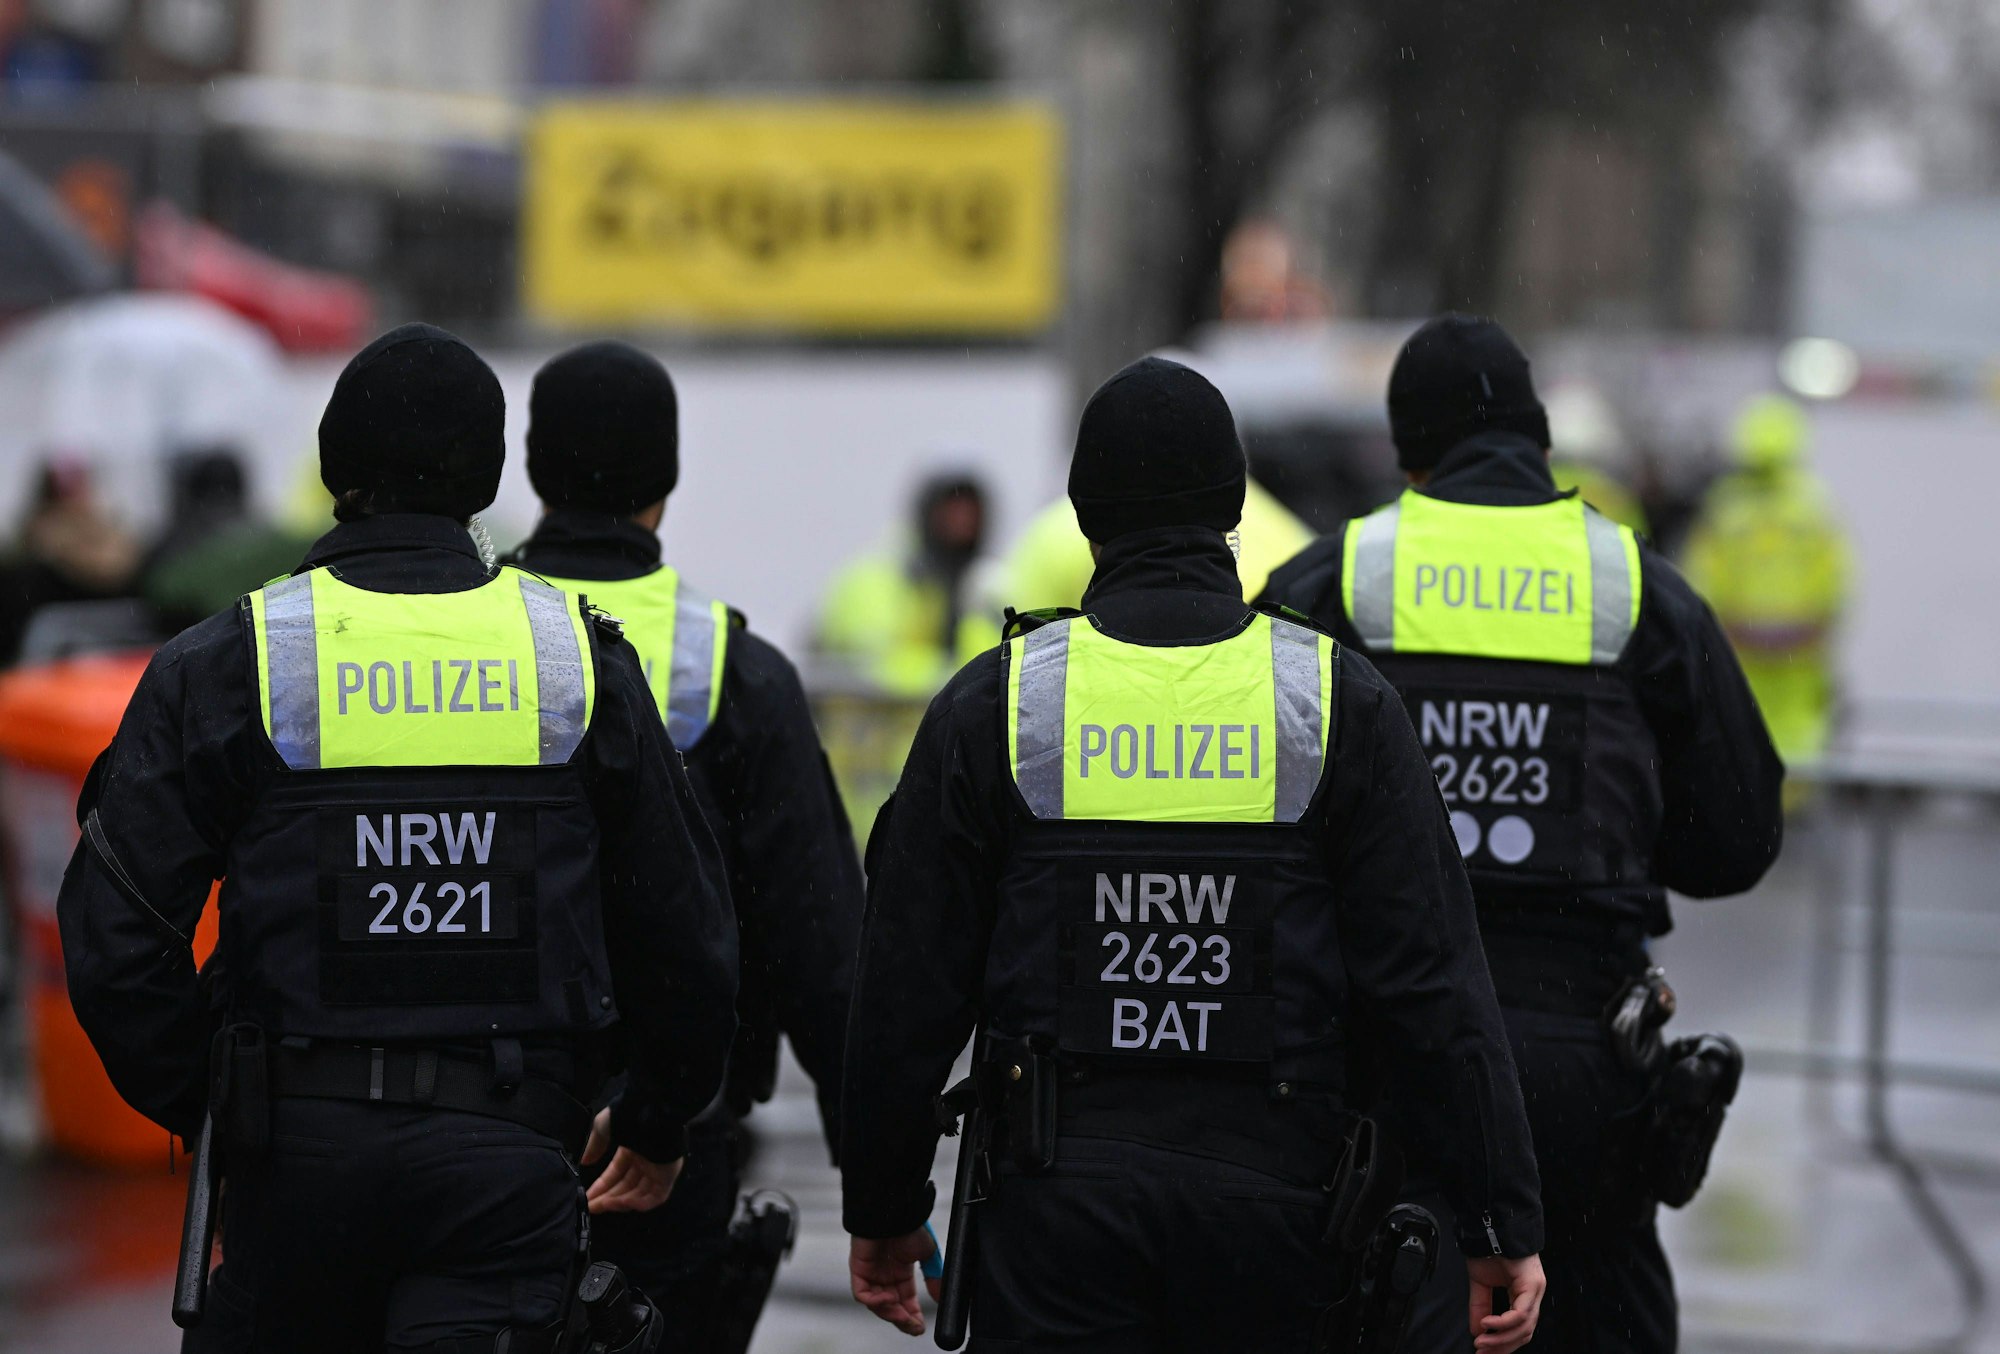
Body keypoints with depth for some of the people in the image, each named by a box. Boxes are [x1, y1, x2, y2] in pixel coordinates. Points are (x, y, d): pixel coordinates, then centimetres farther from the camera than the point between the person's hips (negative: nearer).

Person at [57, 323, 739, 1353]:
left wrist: (200, 1110, 11)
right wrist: (657, 1120, 26)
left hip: (298, 1150, 0)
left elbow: (113, 937, -4)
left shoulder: (226, 665, 0)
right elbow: (686, 930, 11)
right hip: (509, 1153, 0)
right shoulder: (578, 659, 5)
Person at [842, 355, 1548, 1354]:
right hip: (1272, 1192, 1)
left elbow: (909, 990, 3)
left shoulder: (994, 705, 1)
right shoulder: (1339, 701, 0)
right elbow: (1432, 985, -4)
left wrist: (882, 1208, 15)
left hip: (1059, 1202, -1)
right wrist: (1500, 1224, 0)